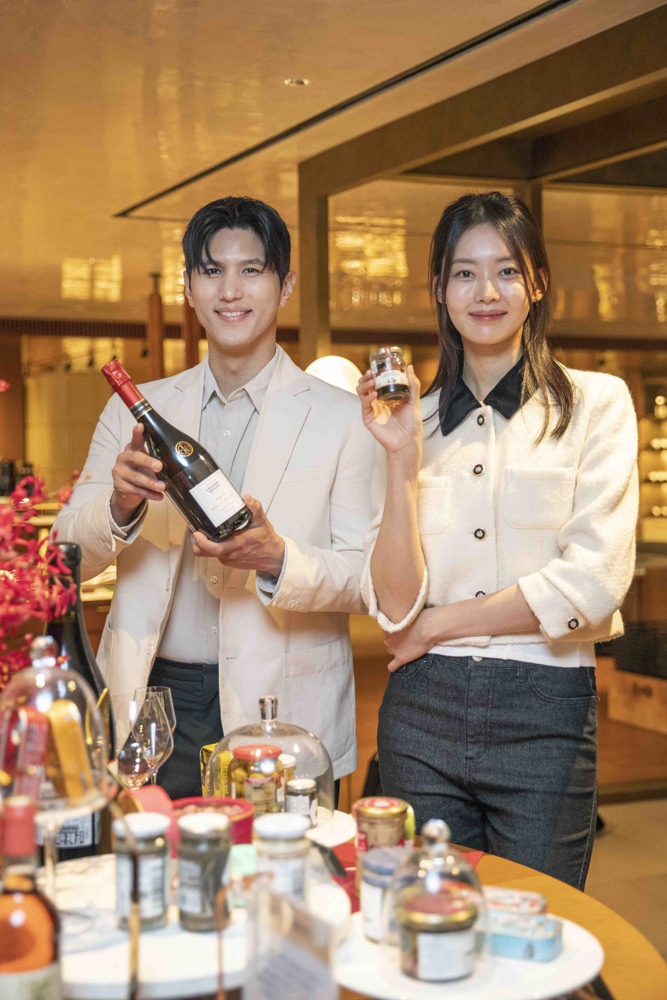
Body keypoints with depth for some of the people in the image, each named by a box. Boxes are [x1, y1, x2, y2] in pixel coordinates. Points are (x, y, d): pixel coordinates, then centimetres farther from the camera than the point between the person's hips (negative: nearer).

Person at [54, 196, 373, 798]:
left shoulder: (341, 418, 1)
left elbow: (372, 576, -3)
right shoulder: (136, 411, 9)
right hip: (153, 707, 2)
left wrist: (277, 559, -22)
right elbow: (70, 557, 7)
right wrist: (119, 502, -14)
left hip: (281, 718, -2)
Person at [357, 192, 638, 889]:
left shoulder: (595, 403, 1)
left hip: (546, 709, -2)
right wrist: (401, 459, -12)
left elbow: (594, 582, -11)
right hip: (423, 711, 2)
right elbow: (394, 605, -2)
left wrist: (442, 622, -5)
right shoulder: (414, 418, 7)